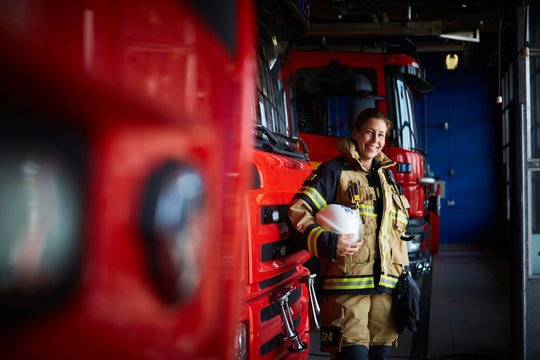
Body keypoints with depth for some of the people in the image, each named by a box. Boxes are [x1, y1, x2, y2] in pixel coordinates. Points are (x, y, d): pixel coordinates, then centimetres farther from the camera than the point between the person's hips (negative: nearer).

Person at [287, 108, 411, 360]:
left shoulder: (387, 178, 22)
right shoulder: (334, 172, 1)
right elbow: (298, 212, -8)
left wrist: (405, 274, 19)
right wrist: (328, 243, -20)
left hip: (385, 285, 6)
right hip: (347, 285, -6)